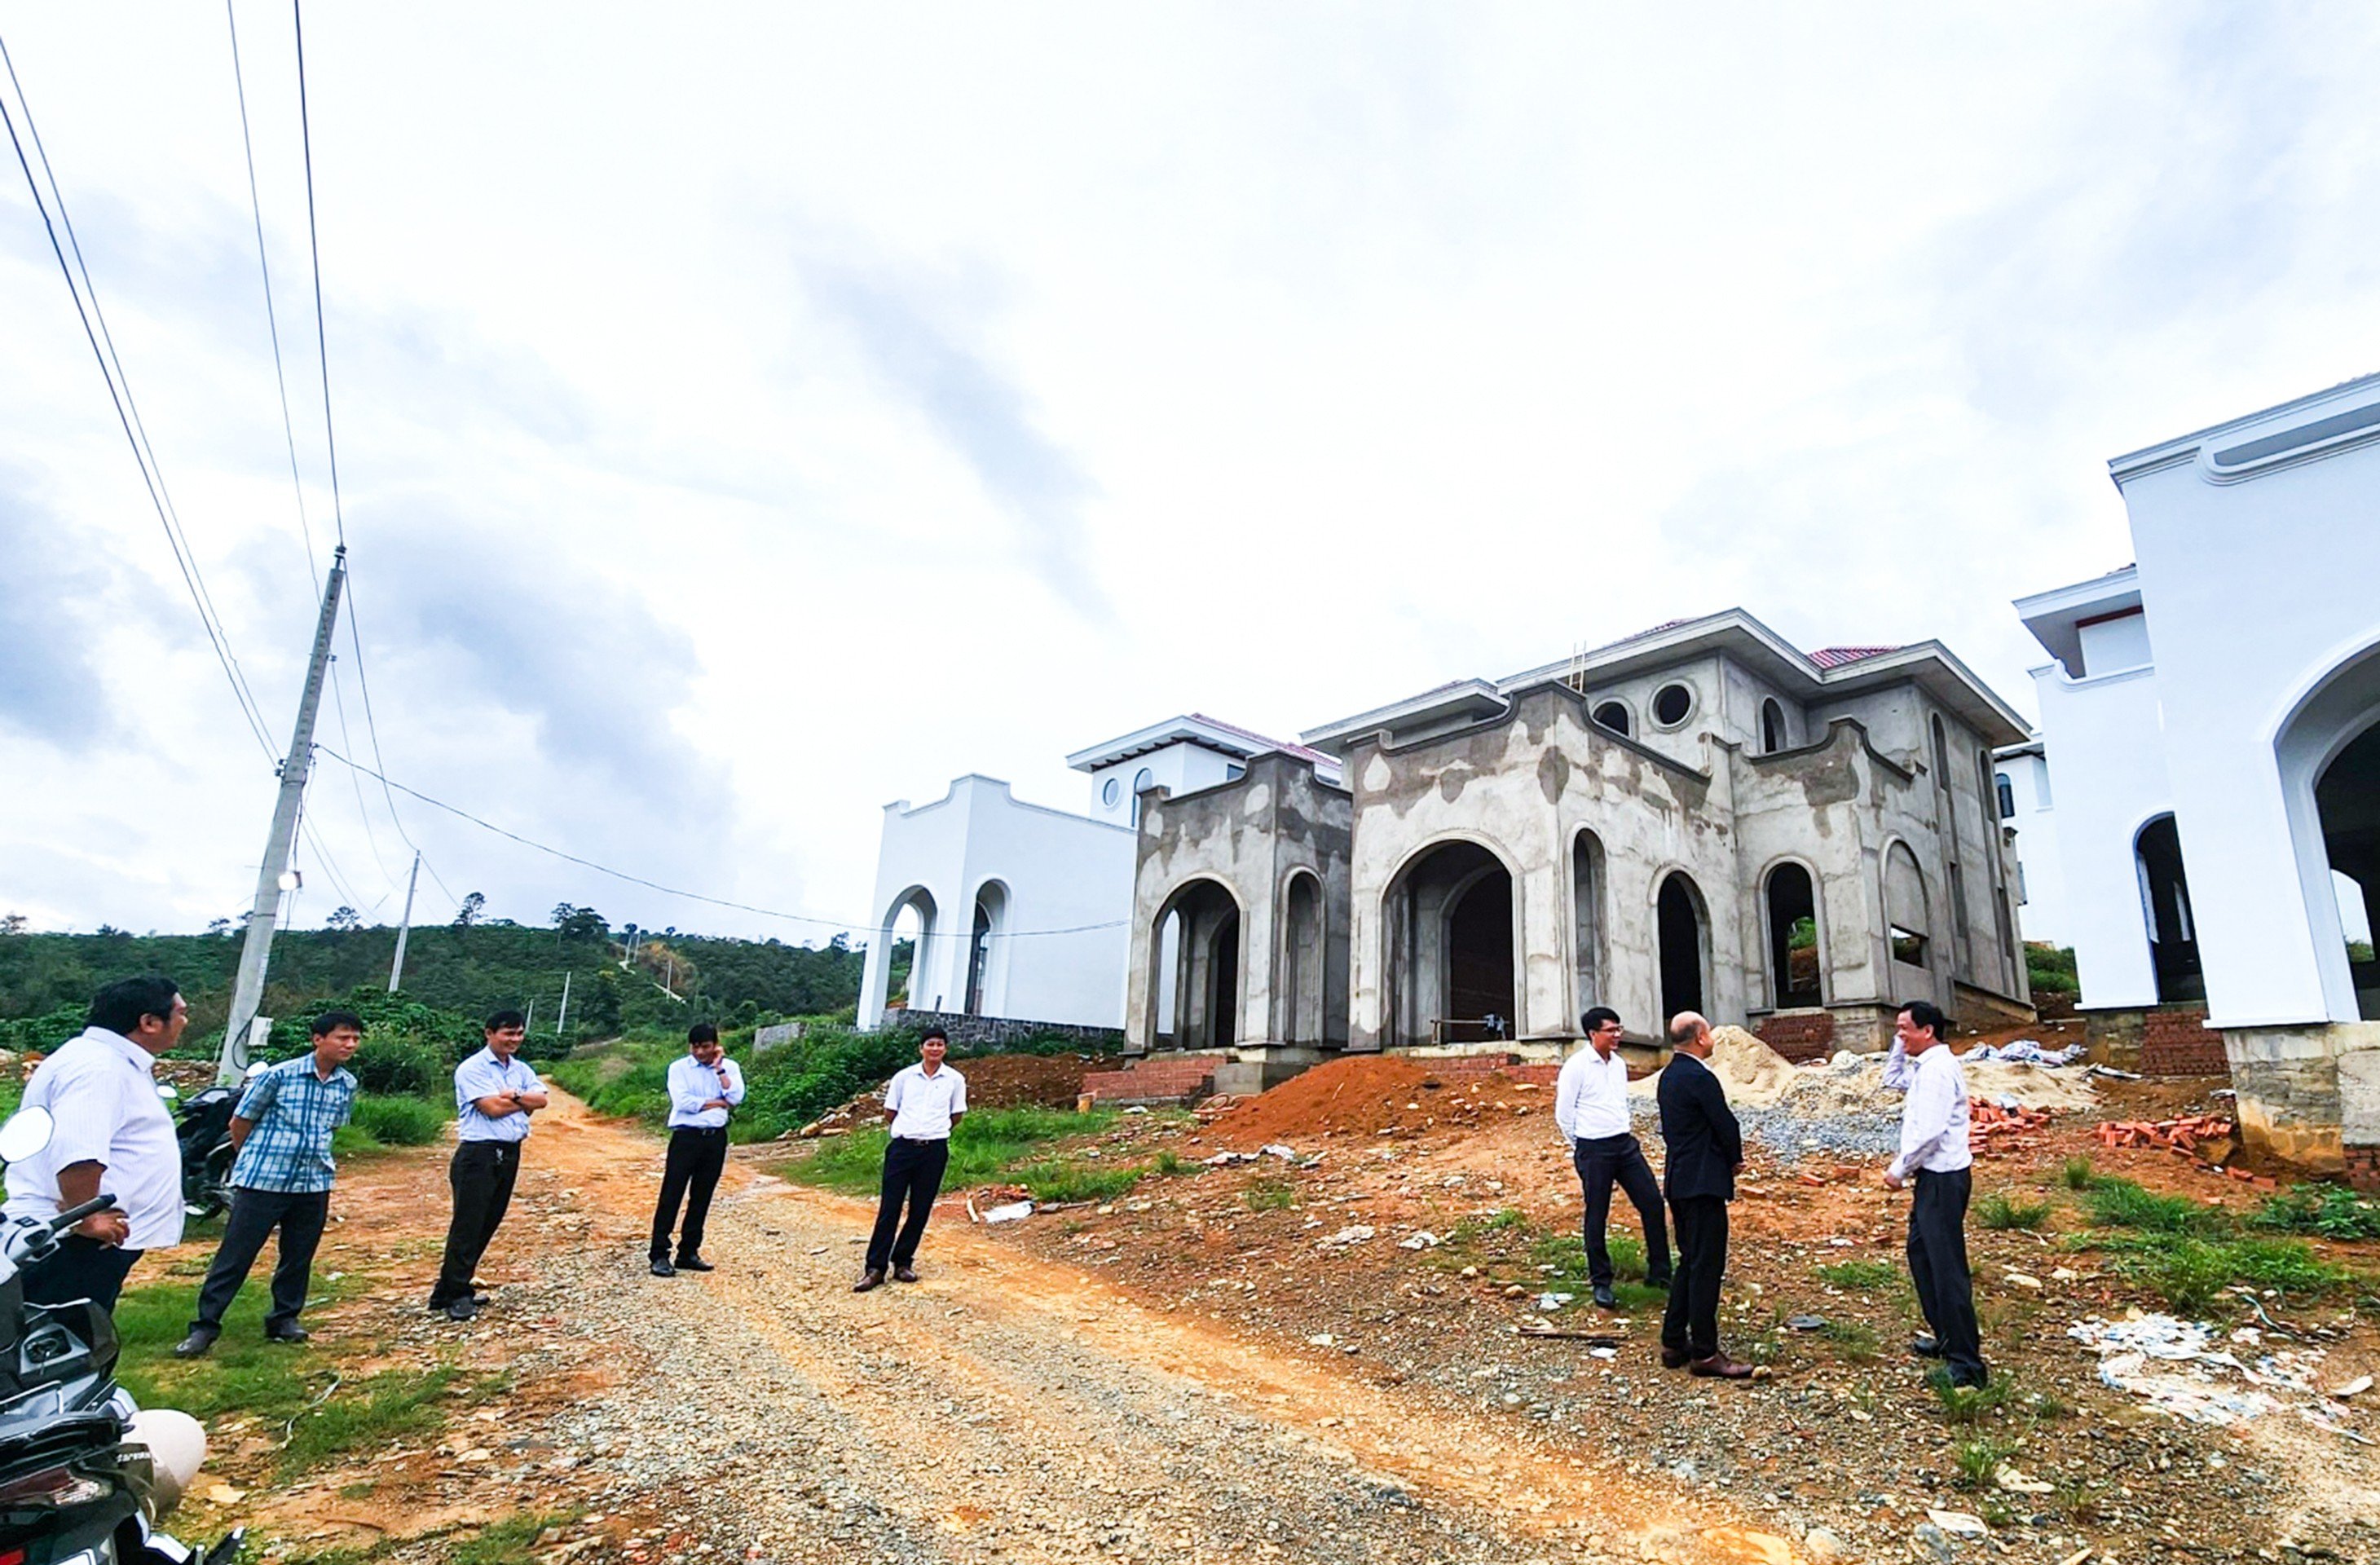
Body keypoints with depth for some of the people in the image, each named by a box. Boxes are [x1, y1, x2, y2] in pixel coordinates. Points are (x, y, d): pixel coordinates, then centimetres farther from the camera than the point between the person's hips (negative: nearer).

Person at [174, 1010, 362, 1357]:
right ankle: (206, 1325, 14)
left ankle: (284, 1318, 26)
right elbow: (240, 1123, 0)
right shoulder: (279, 1075, -11)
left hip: (313, 1185, 4)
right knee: (234, 1256, 2)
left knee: (298, 1258, 12)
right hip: (262, 1182, -4)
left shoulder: (347, 1086, 3)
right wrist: (254, 1161, 11)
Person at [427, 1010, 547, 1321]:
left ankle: (458, 1287, 22)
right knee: (467, 1226, -3)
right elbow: (492, 1108, -16)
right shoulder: (472, 1069, -7)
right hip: (478, 1155, -7)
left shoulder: (521, 1071, 13)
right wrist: (525, 1101, -3)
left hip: (510, 1154, 7)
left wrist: (514, 1095, -15)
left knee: (487, 1225, 11)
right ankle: (452, 1294, 6)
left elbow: (541, 1099, -1)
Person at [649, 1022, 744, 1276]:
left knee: (701, 1198, 9)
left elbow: (736, 1097, -10)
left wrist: (719, 1068, -10)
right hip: (686, 1136, -3)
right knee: (671, 1195, -3)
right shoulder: (679, 1067, -1)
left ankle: (688, 1253, 19)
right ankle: (659, 1254, 4)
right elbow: (682, 1101, -15)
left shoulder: (729, 1067, 5)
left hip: (715, 1138, 3)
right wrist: (719, 1103, -10)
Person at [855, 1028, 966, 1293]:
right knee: (889, 1209, -1)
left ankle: (902, 1263, 21)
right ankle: (875, 1268, 4)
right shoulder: (904, 1077, 2)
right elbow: (889, 1114, 10)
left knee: (920, 1211, 7)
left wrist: (934, 1130, 10)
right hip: (902, 1148, -1)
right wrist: (910, 1129, 10)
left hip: (934, 1150, 1)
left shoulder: (955, 1080, 2)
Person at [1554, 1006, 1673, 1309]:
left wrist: (1622, 1134, 16)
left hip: (1625, 1144, 6)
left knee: (1652, 1203, 2)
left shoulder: (1619, 1064, 9)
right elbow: (1563, 1114, -7)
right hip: (1593, 1150, -6)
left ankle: (1659, 1273, 16)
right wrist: (1583, 1147, 2)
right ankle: (1601, 1283, 15)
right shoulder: (1576, 1067, -12)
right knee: (1597, 1217, 2)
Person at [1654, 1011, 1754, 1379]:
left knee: (1689, 1262, 16)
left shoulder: (1669, 1076, 12)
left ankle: (1674, 1342, 21)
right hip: (1703, 1182, -9)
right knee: (1706, 1266, -3)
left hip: (1679, 1179, 9)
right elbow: (1726, 1125, -14)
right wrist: (1735, 1159, 7)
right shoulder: (1699, 1077, -18)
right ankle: (1704, 1353, 3)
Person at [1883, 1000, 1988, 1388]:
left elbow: (1929, 1131, -23)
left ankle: (1966, 1363, 0)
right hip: (1934, 1176, 11)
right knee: (1921, 1253, 21)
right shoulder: (1927, 1065, 11)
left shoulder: (1936, 1071, -19)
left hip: (1943, 1178, -11)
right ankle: (1947, 1338, 33)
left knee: (1946, 1267, -6)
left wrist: (1899, 1170, -16)